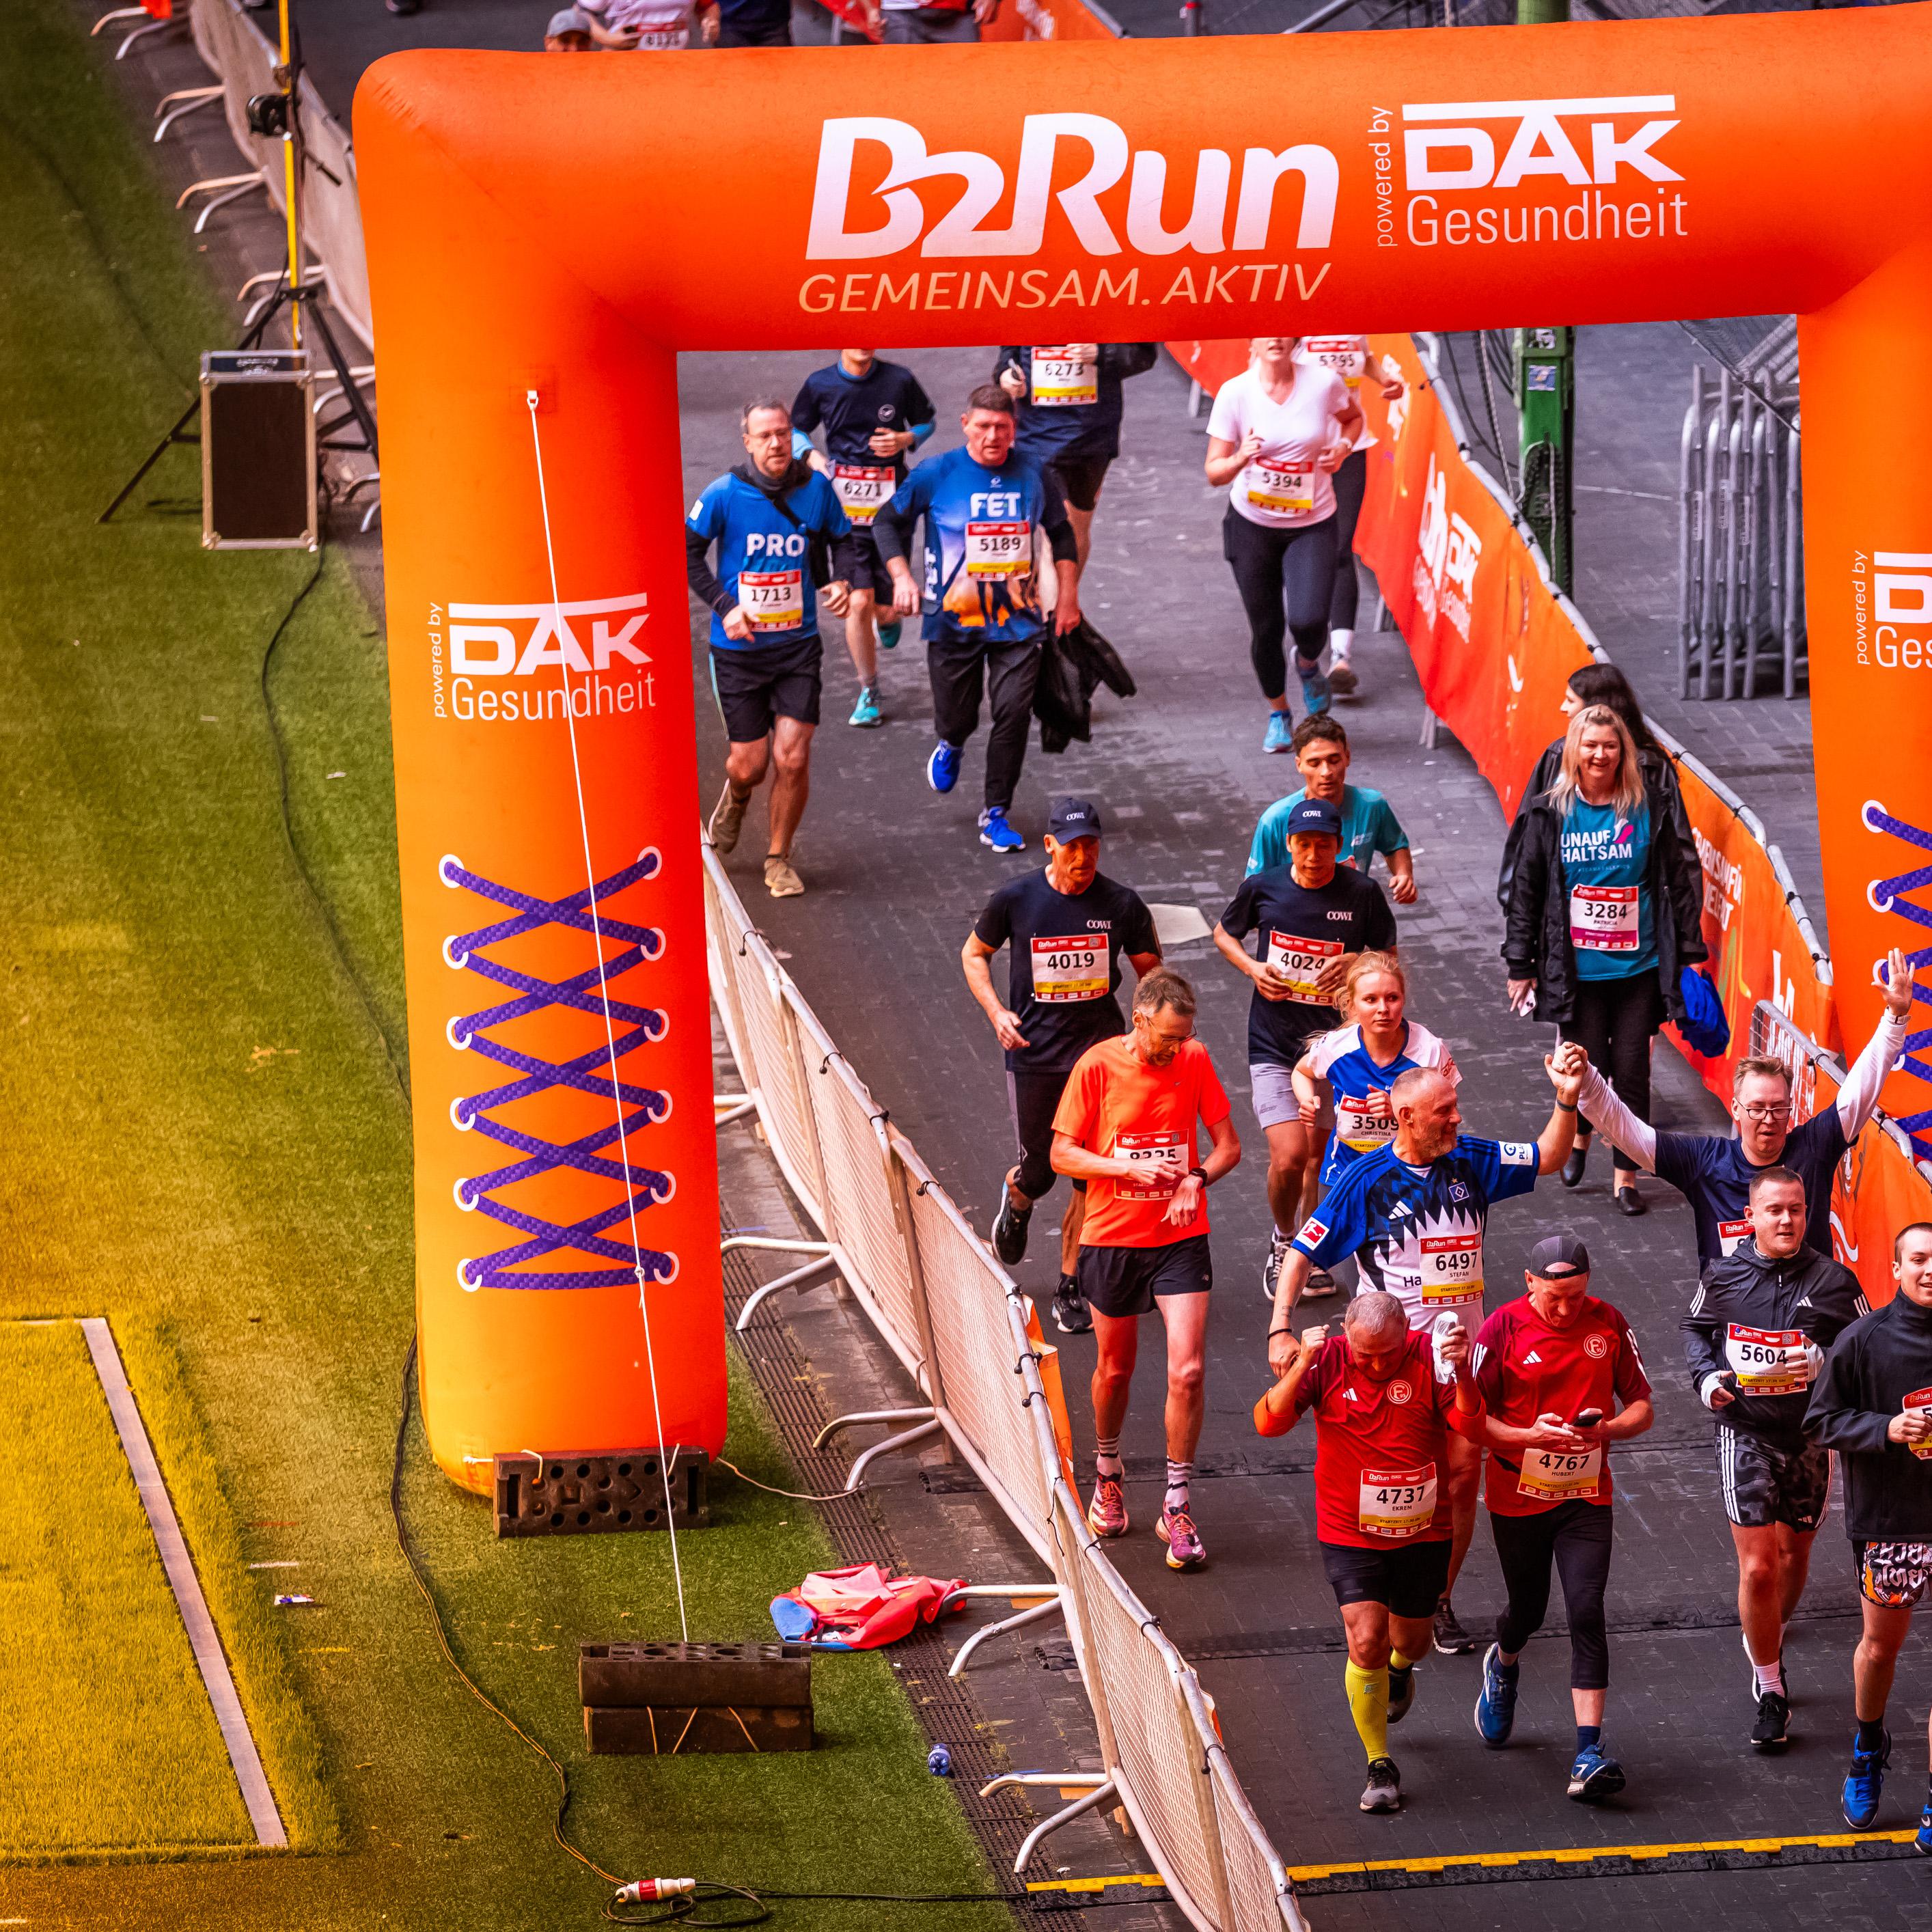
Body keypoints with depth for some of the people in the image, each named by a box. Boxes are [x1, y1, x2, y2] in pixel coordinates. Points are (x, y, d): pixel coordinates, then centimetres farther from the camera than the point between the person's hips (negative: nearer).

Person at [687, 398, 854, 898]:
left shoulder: (815, 488, -3)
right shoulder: (725, 494, -10)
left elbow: (842, 538, 14)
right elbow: (688, 552, -1)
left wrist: (843, 580, -5)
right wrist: (725, 606, -11)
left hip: (797, 643, 1)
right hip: (739, 648, -1)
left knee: (792, 758, -8)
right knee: (750, 765, 2)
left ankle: (779, 859, 13)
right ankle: (735, 797, 41)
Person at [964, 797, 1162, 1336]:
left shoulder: (1122, 905, -5)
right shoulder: (1015, 899, -6)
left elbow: (1151, 974, 8)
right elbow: (975, 953, 10)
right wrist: (996, 1012, -5)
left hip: (1100, 1050, 0)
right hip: (1034, 1054, 0)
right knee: (1040, 1170, 7)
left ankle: (1070, 1288, 12)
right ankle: (1017, 1199, 46)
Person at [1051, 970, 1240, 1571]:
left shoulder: (1195, 1061, -4)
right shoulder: (1097, 1067, -11)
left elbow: (1228, 1144, 4)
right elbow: (1062, 1155, -6)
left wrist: (1196, 1179, -16)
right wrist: (1131, 1167, -20)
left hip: (1181, 1237, 1)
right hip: (1113, 1238, -1)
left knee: (1187, 1370, -11)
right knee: (1115, 1369, 14)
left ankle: (1176, 1507, 0)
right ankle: (1108, 1476, 41)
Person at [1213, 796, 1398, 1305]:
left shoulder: (1361, 894, -5)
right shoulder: (1261, 888, -4)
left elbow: (1388, 955, 9)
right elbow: (1224, 933, 15)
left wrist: (1359, 962, -13)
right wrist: (1253, 968, -4)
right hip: (1273, 1047, -1)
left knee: (1319, 1156, 8)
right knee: (1289, 1158, -13)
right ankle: (1283, 1242, 15)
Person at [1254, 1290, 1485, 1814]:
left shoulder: (1429, 1359, -15)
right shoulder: (1328, 1361, -14)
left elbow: (1470, 1427, -22)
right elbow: (1269, 1422, -20)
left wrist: (1462, 1374, -40)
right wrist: (1300, 1367, -34)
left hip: (1422, 1532, 1)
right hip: (1350, 1533, -1)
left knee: (1410, 1640, 17)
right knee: (1366, 1644, -12)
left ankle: (1400, 1669, 57)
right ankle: (1380, 1767, 1)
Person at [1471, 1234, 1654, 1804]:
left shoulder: (1608, 1324, -3)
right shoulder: (1503, 1329, -11)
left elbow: (1642, 1408, 4)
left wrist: (1607, 1428, -18)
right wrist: (1531, 1434, -25)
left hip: (1586, 1499, 1)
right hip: (1518, 1498, -1)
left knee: (1586, 1613, -13)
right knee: (1527, 1611, 13)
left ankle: (1589, 1752, -17)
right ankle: (1503, 1666, 52)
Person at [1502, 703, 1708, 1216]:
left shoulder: (1648, 809, 1)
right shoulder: (1550, 814, 1)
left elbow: (1679, 882, 5)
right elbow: (1525, 891, 5)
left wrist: (1689, 952, 3)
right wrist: (1521, 964, 5)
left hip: (1638, 967, 0)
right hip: (1577, 970, 0)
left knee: (1632, 1072, 1)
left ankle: (1626, 1175, 12)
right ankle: (1579, 1135, 32)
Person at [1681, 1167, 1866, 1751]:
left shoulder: (1832, 1281, -5)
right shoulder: (1724, 1279, -2)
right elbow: (1696, 1329, 17)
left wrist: (1823, 1362, -20)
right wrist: (1707, 1376, -2)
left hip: (1810, 1436, 1)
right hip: (1746, 1435, -1)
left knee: (1793, 1557, 16)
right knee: (1758, 1567, -9)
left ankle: (1767, 1642, 45)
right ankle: (1769, 1691, 5)